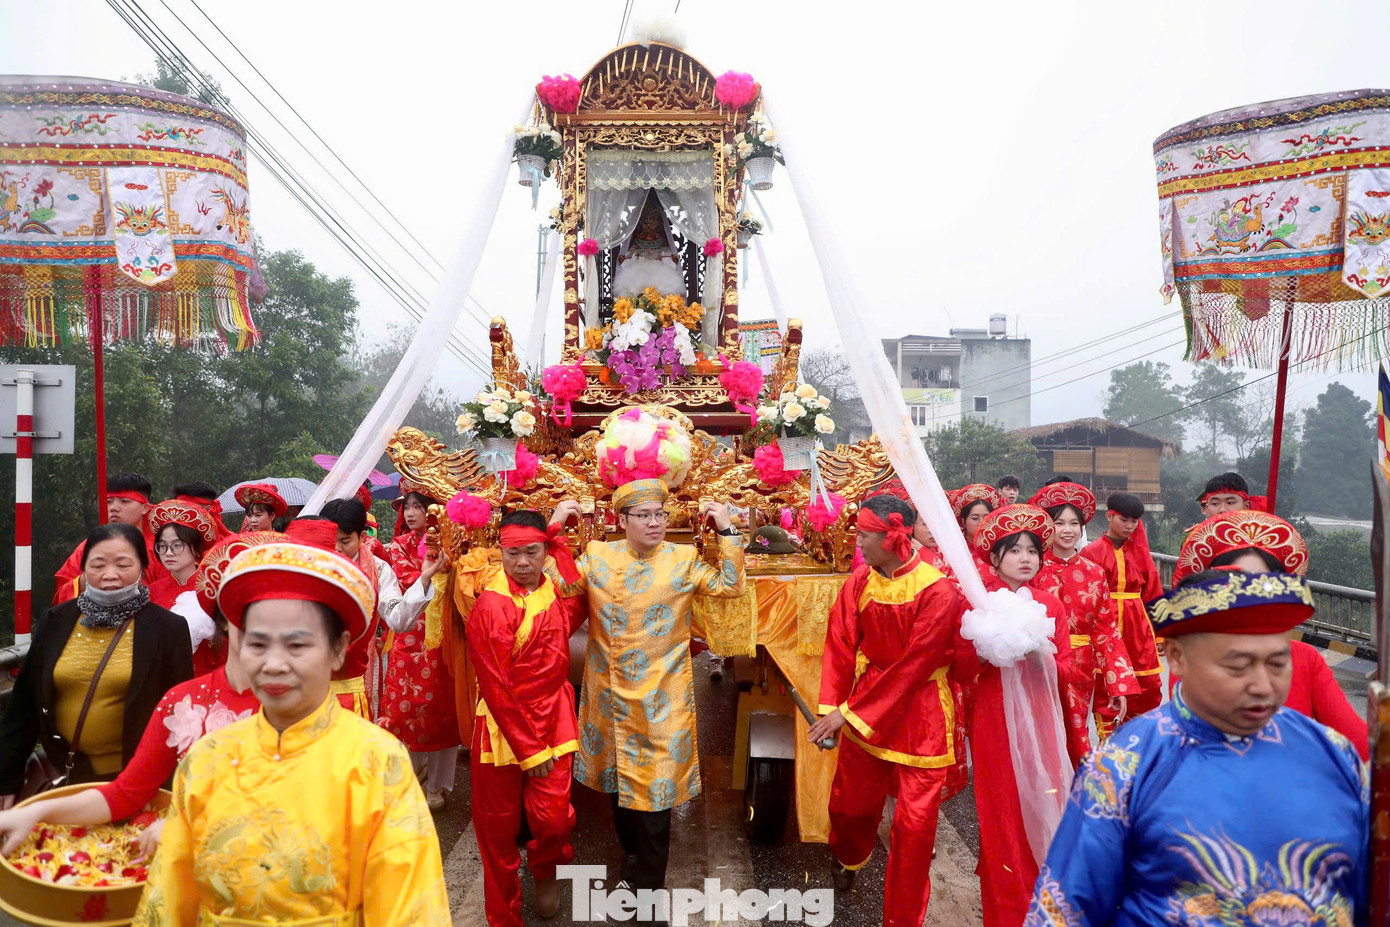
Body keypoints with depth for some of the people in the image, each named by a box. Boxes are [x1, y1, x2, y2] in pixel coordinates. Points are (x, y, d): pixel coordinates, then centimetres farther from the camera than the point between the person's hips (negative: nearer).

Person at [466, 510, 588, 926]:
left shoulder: (558, 593, 1)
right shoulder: (489, 606, -16)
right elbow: (495, 687, -16)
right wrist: (528, 749, -13)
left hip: (553, 721, 4)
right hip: (501, 727, -3)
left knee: (552, 816, -4)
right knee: (498, 828, 8)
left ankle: (546, 872, 31)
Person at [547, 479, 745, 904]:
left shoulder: (684, 559, -3)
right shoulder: (597, 555, 0)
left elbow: (730, 585, -7)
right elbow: (556, 585, -3)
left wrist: (726, 530, -13)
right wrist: (553, 531, -9)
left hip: (662, 697, -2)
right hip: (611, 694, 2)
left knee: (656, 786, 2)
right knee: (620, 777, 19)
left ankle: (647, 881, 20)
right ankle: (632, 850, 43)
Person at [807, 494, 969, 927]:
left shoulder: (938, 591, -21)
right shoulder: (860, 582, -4)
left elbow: (912, 667, -20)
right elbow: (841, 645, -3)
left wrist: (850, 711, -18)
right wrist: (830, 707, -16)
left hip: (920, 712, -4)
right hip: (866, 705, 5)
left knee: (914, 821, 2)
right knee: (849, 799, 16)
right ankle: (847, 858, 52)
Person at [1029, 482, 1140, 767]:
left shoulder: (1094, 574, 4)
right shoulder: (1035, 570, -4)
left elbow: (1107, 631, 2)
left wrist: (1120, 685, -2)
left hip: (1081, 672, 2)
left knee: (1075, 742, 9)